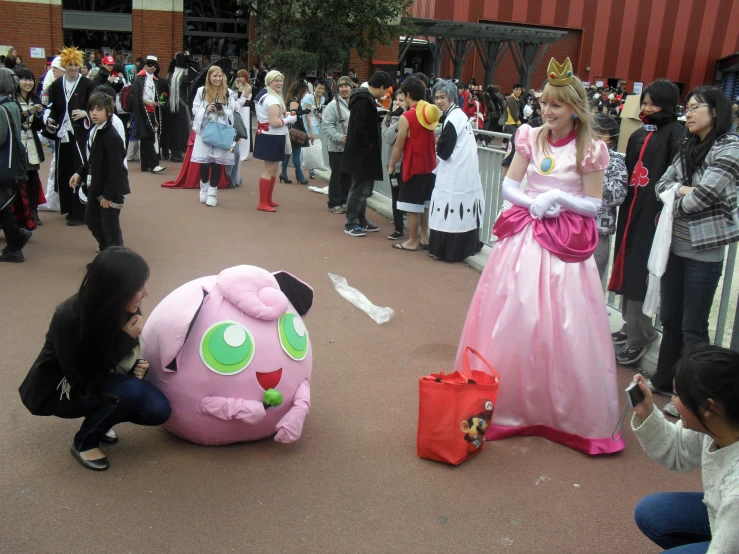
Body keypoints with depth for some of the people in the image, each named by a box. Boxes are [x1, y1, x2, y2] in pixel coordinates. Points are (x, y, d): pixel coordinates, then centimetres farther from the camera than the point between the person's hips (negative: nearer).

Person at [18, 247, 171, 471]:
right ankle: (84, 442, -6)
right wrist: (125, 341, -32)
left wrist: (135, 365, -21)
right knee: (130, 390, -31)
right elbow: (80, 381, -27)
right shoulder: (68, 318, -33)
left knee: (157, 410, -14)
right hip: (55, 390, -6)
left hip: (96, 380, 6)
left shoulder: (126, 309, -16)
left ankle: (96, 418, 11)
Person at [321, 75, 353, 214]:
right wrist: (339, 137, -23)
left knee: (348, 176, 12)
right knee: (337, 177, 0)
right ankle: (334, 204, 9)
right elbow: (326, 125, -14)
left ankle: (344, 201, 23)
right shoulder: (333, 105, -8)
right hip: (337, 148, -5)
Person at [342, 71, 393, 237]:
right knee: (359, 189, -2)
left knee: (363, 189, 15)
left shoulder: (366, 97, 13)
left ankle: (361, 221, 24)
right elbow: (360, 129, -25)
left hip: (363, 153, 10)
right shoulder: (363, 100, -19)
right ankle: (350, 224, 7)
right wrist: (367, 151, -21)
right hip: (361, 154, -10)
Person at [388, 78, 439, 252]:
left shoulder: (406, 117, -15)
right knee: (424, 204, 17)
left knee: (412, 206, 2)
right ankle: (424, 238, 23)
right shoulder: (431, 113, 3)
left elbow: (399, 146, -10)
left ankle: (413, 242, 9)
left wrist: (391, 165, 1)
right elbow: (430, 139, 9)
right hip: (430, 165, 7)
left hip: (413, 167, -7)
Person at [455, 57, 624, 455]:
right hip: (524, 236, 3)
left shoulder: (589, 150, -4)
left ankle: (564, 413, 16)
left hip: (565, 244, -3)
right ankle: (509, 402, 23)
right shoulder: (531, 138, 4)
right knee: (512, 321, 6)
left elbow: (594, 205, -1)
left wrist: (560, 198, -17)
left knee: (561, 327, -1)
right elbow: (508, 186, 5)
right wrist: (532, 202, -13)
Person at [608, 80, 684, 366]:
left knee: (640, 273, -4)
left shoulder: (675, 133, -7)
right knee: (627, 268, 13)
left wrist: (665, 209, -23)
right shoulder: (639, 135, 16)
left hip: (653, 213, -7)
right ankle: (631, 327, 29)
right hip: (631, 210, 8)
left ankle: (639, 337, 7)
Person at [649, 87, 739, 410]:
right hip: (674, 244, 7)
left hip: (704, 250, -7)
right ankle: (664, 380, 30)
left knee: (693, 327, 0)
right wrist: (682, 190, -11)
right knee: (669, 319, 16)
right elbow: (661, 185, 8)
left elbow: (702, 197, -18)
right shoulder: (687, 147, 11)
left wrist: (679, 197, 0)